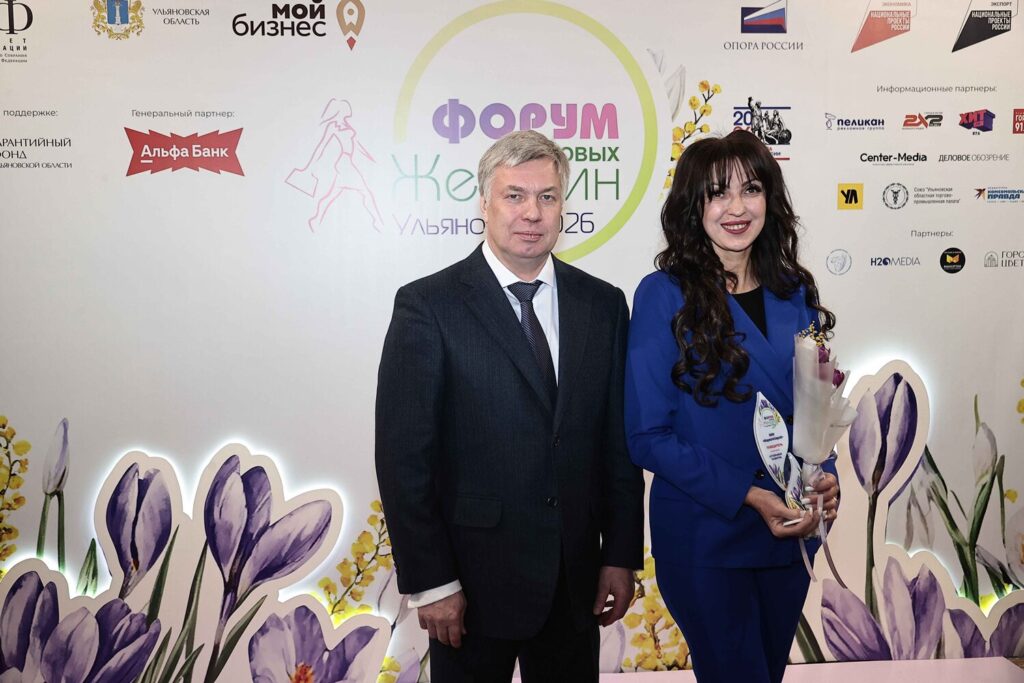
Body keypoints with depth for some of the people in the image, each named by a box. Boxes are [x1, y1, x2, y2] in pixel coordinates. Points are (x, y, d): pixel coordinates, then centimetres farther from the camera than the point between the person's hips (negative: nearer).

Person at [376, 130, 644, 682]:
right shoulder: (427, 306, -9)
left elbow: (619, 440, 6)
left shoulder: (603, 304, 4)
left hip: (575, 582, 4)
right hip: (474, 579, -3)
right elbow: (403, 455, -10)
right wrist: (429, 582, -11)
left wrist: (622, 555, 4)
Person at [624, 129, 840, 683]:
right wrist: (749, 495, -20)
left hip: (790, 530, 6)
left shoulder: (794, 291, 3)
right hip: (703, 535, -5)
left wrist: (825, 477, -8)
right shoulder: (665, 294, -13)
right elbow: (648, 435, -14)